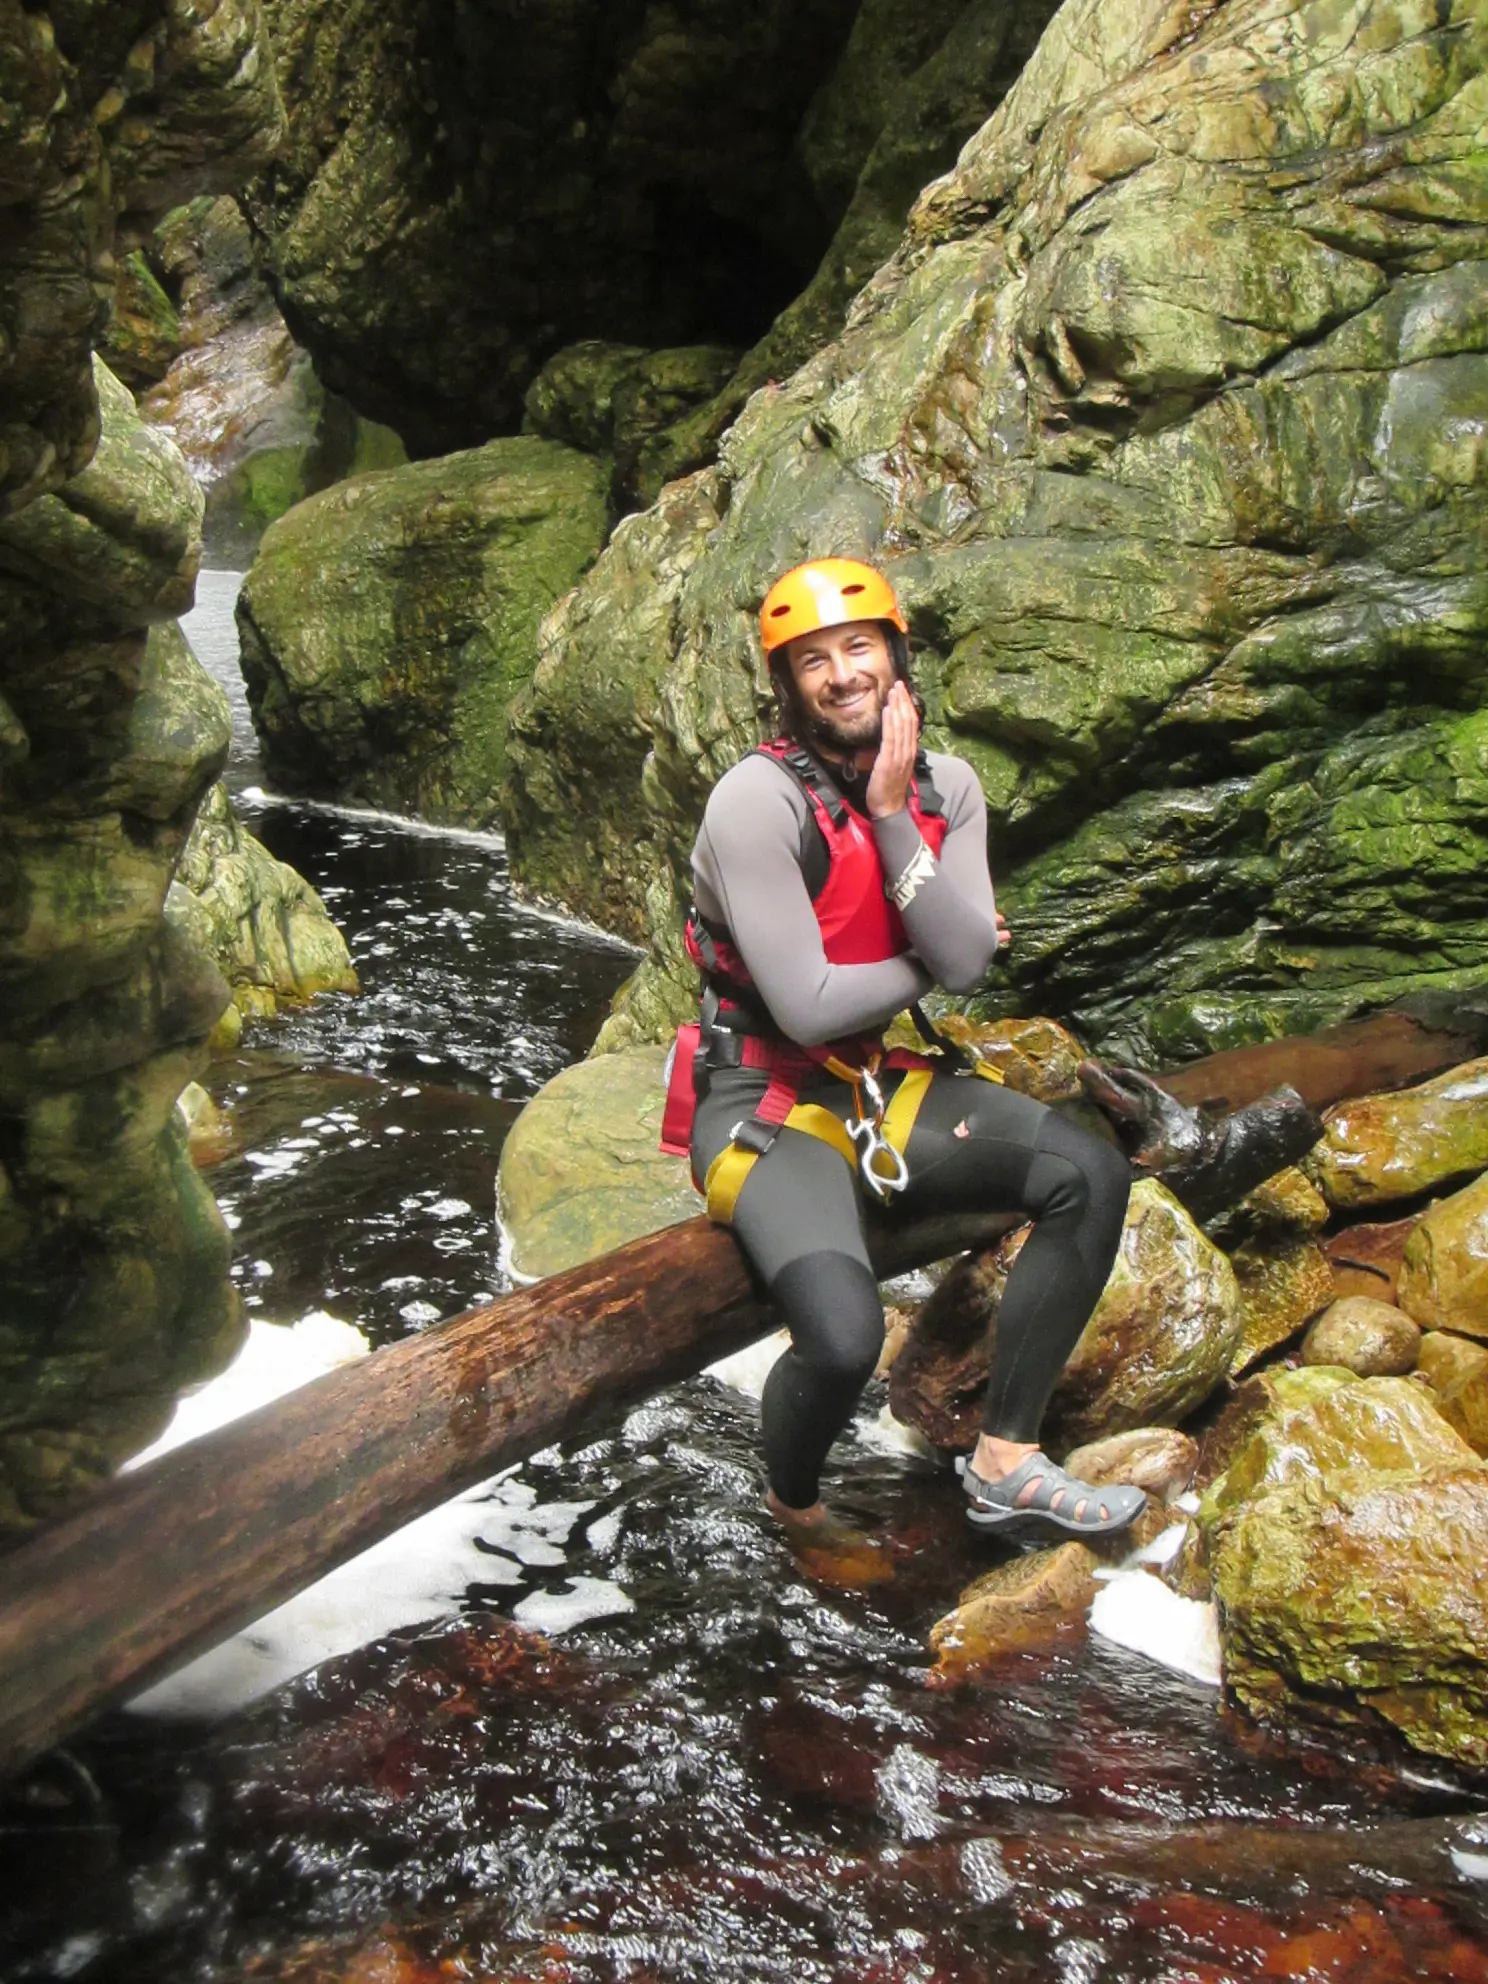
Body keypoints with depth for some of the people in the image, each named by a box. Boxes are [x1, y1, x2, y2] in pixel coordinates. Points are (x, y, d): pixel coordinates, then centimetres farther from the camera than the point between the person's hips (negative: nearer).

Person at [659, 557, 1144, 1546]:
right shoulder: (758, 799, -19)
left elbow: (966, 965, -11)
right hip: (764, 1102, -7)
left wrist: (891, 817, -17)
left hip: (885, 1085, 7)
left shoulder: (945, 788, 2)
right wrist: (926, 964, -5)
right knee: (845, 1339, -29)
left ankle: (1007, 1464, 0)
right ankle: (796, 1508, 7)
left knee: (1092, 1175, -11)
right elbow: (808, 1007, -21)